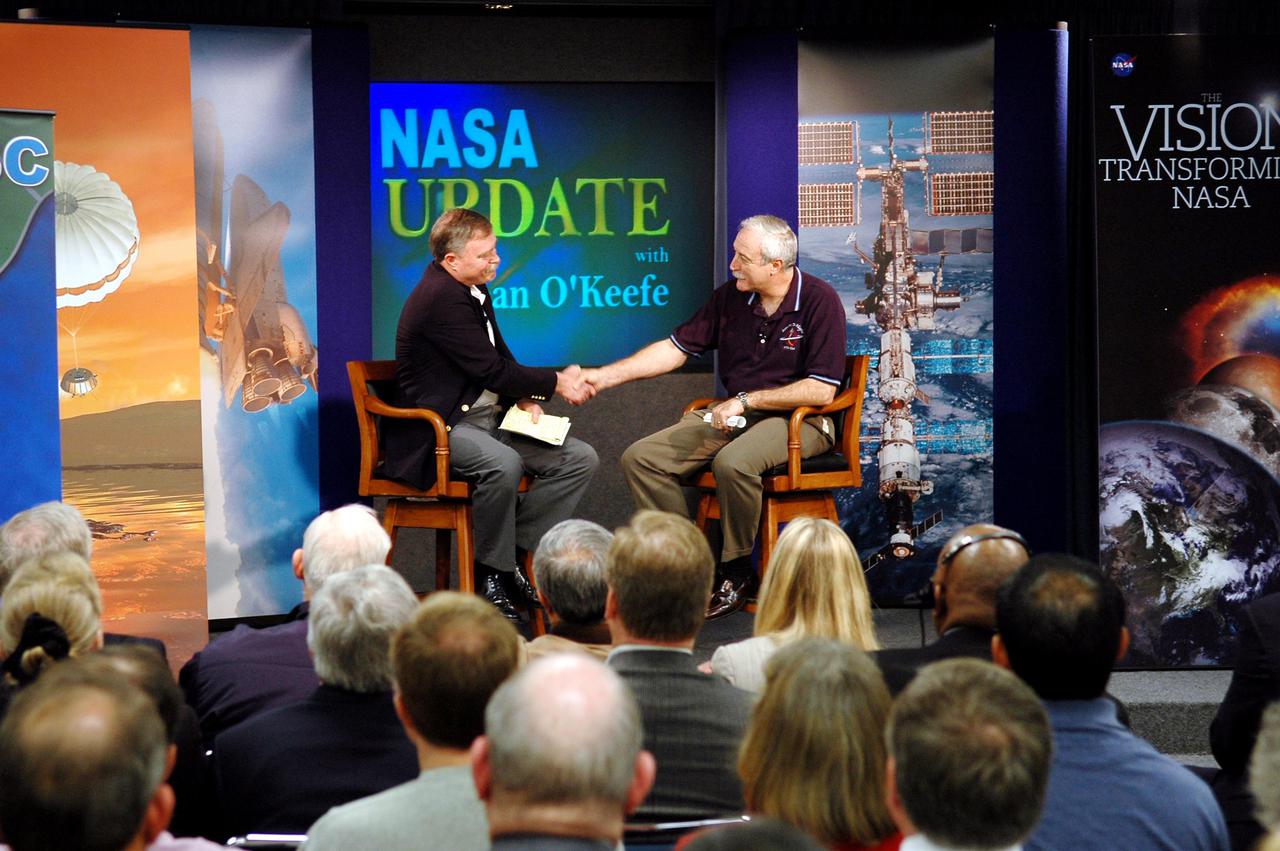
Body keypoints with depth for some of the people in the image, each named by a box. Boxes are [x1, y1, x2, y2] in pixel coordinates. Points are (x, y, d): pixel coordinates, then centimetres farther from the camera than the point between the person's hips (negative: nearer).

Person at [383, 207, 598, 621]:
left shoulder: (473, 290, 12)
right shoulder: (441, 298, -19)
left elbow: (502, 357, 21)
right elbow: (489, 370, -20)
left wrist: (525, 398, 1)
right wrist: (555, 383, -10)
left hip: (488, 417, 10)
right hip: (440, 429, -10)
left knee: (581, 458, -5)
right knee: (502, 463, -39)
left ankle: (512, 551, -6)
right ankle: (492, 577, -20)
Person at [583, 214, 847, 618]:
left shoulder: (819, 301, -12)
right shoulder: (730, 297, 5)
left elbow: (821, 390, -16)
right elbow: (676, 348, 12)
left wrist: (745, 400, -15)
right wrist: (604, 375, 6)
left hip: (798, 420, -7)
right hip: (734, 414, 7)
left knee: (733, 462, -38)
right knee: (640, 458, -11)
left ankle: (736, 573, -16)